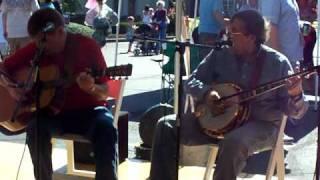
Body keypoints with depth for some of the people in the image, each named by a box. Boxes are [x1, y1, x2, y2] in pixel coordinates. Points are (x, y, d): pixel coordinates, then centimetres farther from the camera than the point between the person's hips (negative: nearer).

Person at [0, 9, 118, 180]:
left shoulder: (87, 46, -9)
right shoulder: (34, 49, -1)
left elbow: (104, 93, -9)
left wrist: (91, 88, -32)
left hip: (87, 110, -2)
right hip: (52, 112, 2)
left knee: (105, 128, -34)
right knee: (36, 125, -31)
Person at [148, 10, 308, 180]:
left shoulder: (277, 63, -8)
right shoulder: (219, 54, 1)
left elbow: (295, 111, -8)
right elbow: (191, 82, 6)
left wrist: (295, 95, -32)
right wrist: (207, 92, -17)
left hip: (260, 124, -4)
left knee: (233, 143, -38)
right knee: (166, 126, -12)